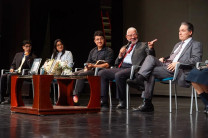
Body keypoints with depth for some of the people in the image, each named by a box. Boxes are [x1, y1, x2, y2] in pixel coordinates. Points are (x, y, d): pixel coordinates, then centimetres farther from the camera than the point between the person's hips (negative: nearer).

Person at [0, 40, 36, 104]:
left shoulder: (33, 57, 7)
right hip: (15, 72, 5)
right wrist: (12, 68, 5)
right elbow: (13, 64, 27)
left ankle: (10, 98, -29)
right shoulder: (18, 55, 23)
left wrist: (27, 56, -9)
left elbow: (31, 67, -9)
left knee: (9, 76, -32)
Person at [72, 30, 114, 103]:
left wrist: (94, 66, -20)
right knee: (74, 74, -13)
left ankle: (76, 95, -29)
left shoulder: (109, 51, 1)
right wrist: (86, 68, -3)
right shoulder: (93, 51, 23)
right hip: (90, 70, 7)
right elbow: (88, 62, 22)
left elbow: (107, 65, -11)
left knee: (81, 75, -29)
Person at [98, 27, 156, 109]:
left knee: (118, 75, -35)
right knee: (101, 73, -12)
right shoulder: (124, 47, 29)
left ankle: (122, 101, -21)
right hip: (121, 68, 6)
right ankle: (104, 101, -13)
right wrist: (120, 55, 6)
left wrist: (150, 48, -20)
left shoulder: (143, 45, 15)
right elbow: (116, 63, 26)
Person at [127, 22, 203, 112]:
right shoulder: (178, 44, 34)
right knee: (150, 58, -20)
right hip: (166, 65, 7)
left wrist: (178, 63, -20)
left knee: (151, 71, -25)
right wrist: (163, 59, 9)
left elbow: (196, 59, -8)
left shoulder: (196, 45, 9)